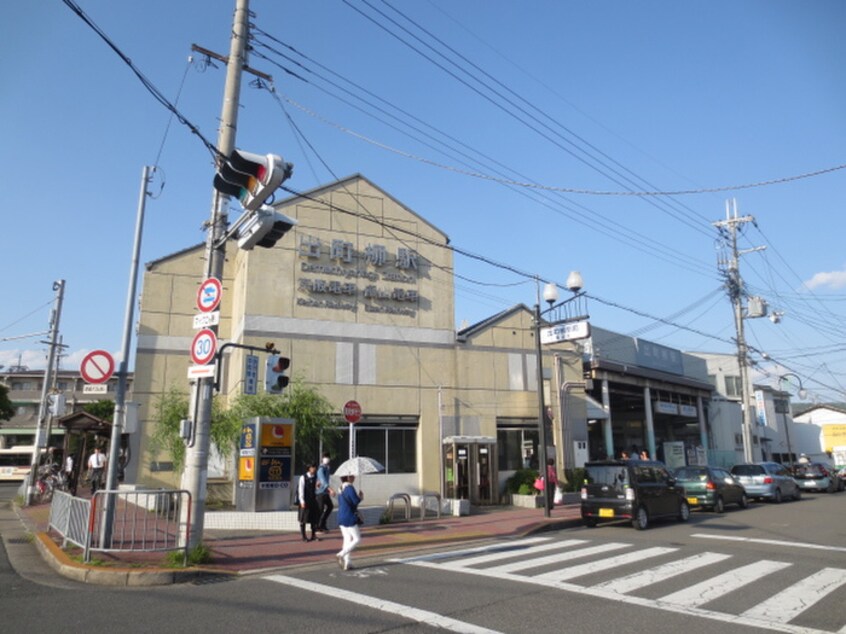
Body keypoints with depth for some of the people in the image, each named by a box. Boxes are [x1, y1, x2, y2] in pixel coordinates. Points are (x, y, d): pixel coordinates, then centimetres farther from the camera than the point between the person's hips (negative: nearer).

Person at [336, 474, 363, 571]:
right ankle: (341, 554, -8)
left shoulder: (341, 488, 11)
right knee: (357, 539, 1)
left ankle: (346, 563, 12)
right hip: (350, 518, -9)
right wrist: (360, 497, 2)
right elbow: (355, 501, -20)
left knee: (347, 539, 12)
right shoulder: (349, 488, -17)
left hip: (341, 518, 9)